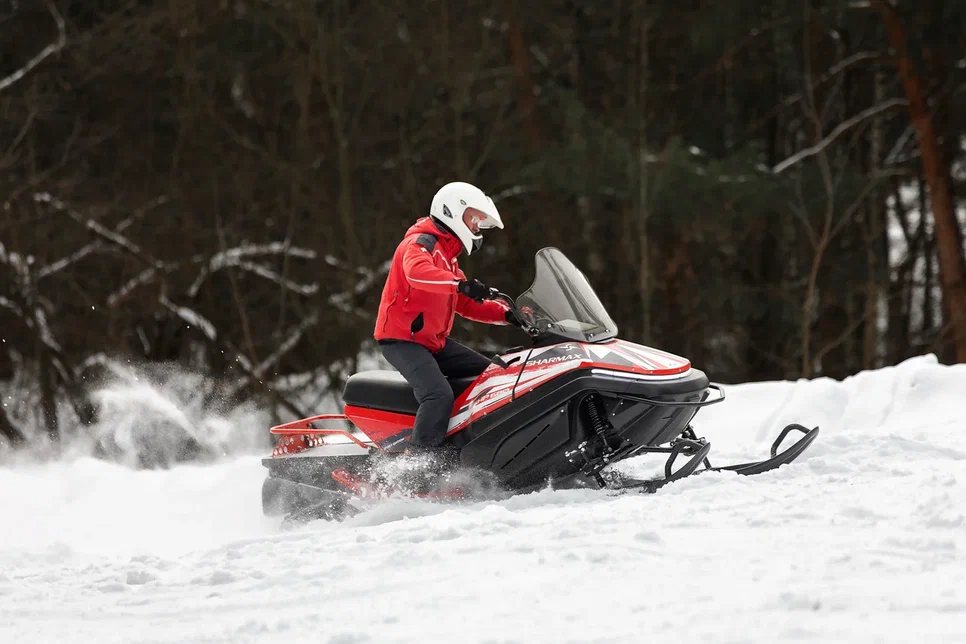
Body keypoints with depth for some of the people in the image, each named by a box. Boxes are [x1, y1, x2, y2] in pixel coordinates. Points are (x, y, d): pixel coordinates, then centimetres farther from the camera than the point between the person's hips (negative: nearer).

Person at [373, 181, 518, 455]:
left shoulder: (447, 254, 22)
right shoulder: (421, 242, -11)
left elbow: (466, 304, 24)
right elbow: (416, 271, -35)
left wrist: (506, 314, 9)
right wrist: (461, 283, -48)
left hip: (435, 341, 10)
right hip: (402, 339, -10)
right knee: (439, 396, -30)